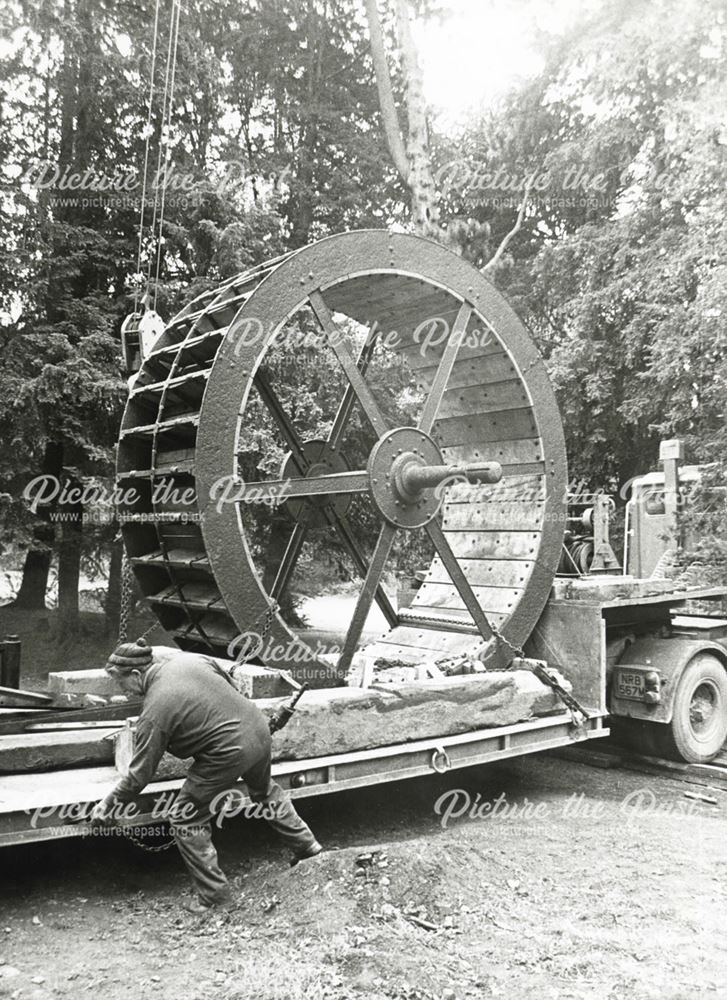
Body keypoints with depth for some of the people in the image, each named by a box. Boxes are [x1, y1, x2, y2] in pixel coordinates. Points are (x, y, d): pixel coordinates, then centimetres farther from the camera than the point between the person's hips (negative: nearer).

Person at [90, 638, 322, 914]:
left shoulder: (154, 711, -19)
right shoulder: (189, 659, -2)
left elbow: (140, 774, -11)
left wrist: (109, 804, 4)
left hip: (229, 753, -8)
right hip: (258, 729, 8)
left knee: (185, 820, 10)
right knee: (265, 790, 35)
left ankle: (215, 894, 20)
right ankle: (305, 843, 49)